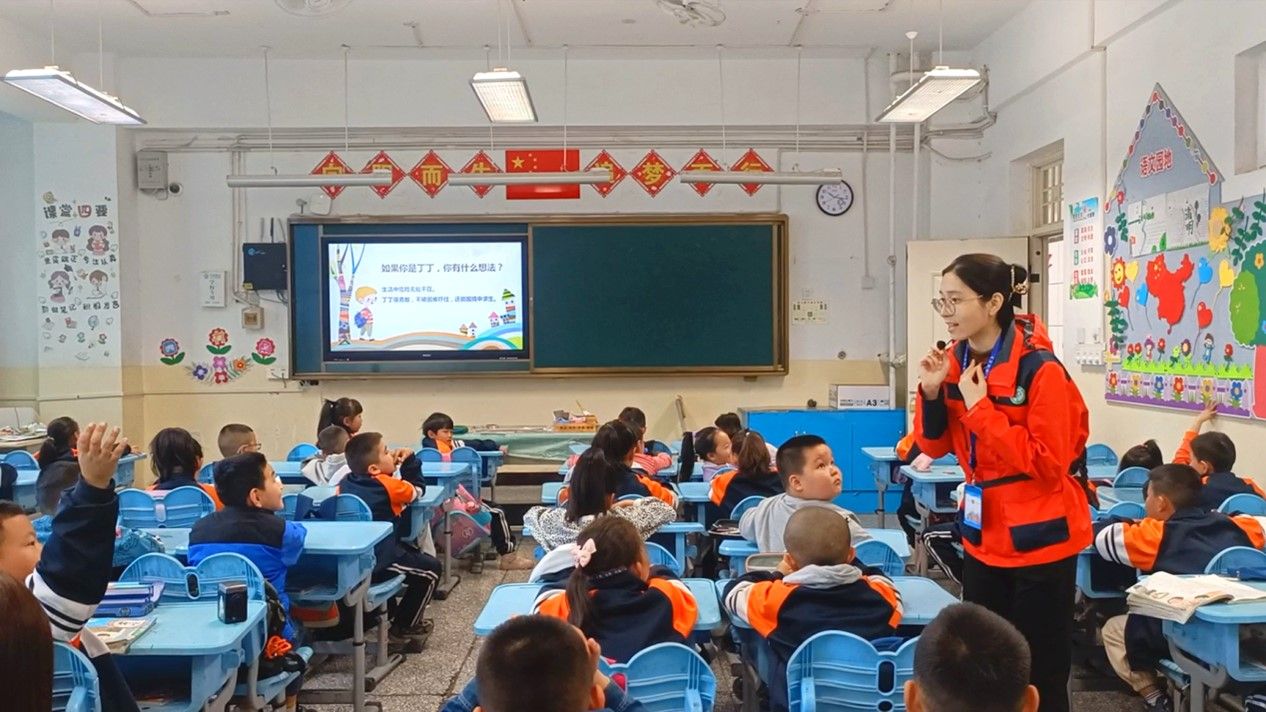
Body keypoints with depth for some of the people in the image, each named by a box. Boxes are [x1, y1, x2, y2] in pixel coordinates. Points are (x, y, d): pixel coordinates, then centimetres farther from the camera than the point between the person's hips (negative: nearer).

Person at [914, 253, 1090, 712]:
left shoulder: (1039, 369, -19)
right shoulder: (956, 361, 2)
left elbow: (1048, 464, -22)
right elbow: (935, 445, 7)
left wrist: (979, 409, -24)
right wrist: (931, 391, -11)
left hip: (1039, 540, -6)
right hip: (984, 537, 7)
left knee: (1040, 673, 5)